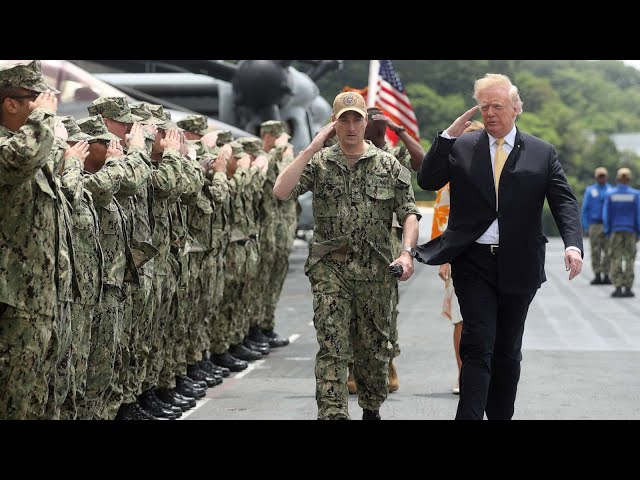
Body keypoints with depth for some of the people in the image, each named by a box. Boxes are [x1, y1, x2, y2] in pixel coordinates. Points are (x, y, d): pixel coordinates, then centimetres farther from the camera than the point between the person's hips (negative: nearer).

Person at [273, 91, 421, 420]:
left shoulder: (389, 166, 5)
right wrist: (311, 149, -12)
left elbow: (409, 213, 3)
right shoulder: (318, 164, 3)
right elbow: (281, 192, -12)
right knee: (332, 347, -9)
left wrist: (407, 251, -14)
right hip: (330, 268, -1)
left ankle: (371, 409, 30)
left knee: (374, 347, 11)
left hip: (375, 269, 1)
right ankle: (332, 414, -11)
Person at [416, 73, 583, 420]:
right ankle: (469, 417, -12)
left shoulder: (542, 153, 4)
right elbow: (427, 181, -3)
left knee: (507, 351, 11)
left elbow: (564, 202, -2)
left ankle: (501, 416, 23)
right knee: (478, 346, -10)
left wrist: (573, 244, -20)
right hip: (474, 262, -1)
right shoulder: (461, 147, 5)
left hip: (518, 265, 1)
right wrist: (448, 135, -11)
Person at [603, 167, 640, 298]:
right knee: (629, 260, 4)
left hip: (615, 231, 0)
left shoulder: (610, 195, -3)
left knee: (616, 260, 3)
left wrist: (607, 233, 2)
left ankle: (618, 288, -4)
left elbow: (606, 215, -4)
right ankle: (628, 288, 1)